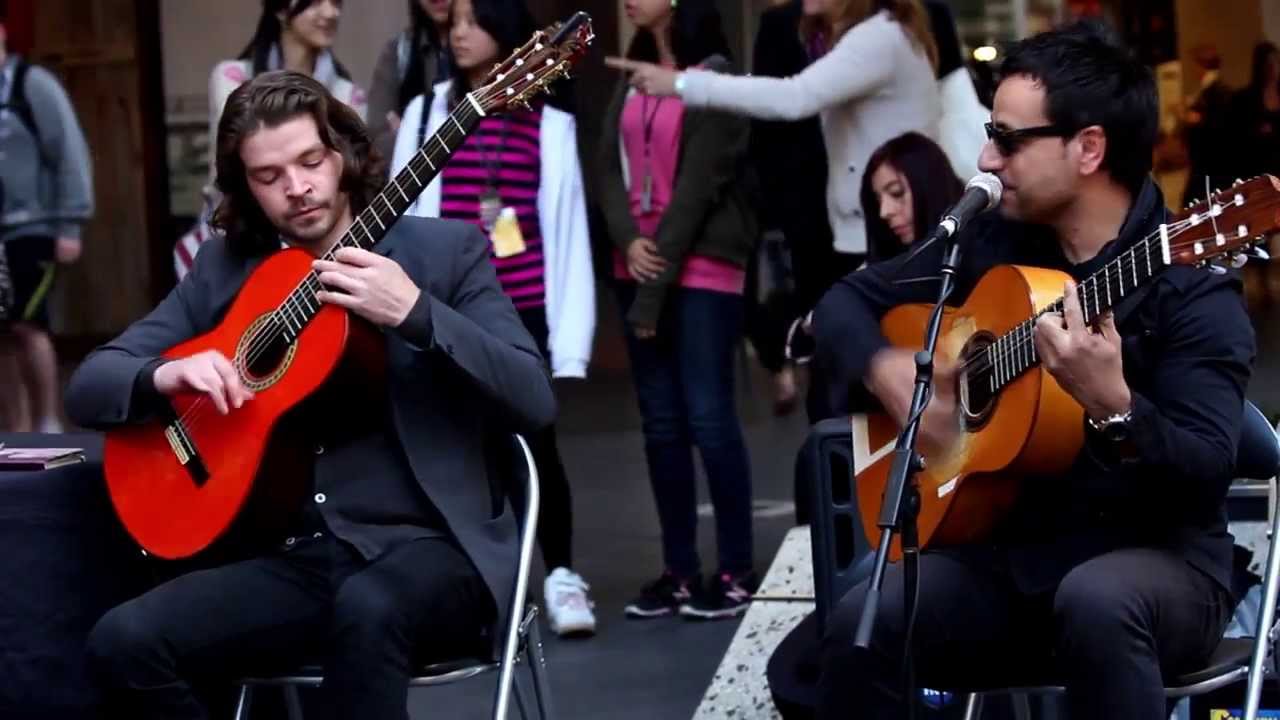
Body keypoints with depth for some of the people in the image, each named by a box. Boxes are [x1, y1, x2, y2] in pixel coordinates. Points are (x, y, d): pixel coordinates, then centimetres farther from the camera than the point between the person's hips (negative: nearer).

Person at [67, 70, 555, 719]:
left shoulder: (445, 250, 2)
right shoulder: (223, 269, 11)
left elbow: (534, 402, -8)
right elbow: (87, 387, 12)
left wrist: (415, 313, -20)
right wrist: (165, 376, -11)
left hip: (428, 543, -4)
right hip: (295, 556, 4)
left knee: (367, 609, -39)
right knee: (122, 642, -21)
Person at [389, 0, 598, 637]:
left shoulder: (549, 123, 5)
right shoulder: (426, 114, 7)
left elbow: (566, 229, 4)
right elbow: (404, 217, 6)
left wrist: (568, 334, -1)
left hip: (524, 310, -1)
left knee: (536, 444, -1)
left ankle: (561, 578, 11)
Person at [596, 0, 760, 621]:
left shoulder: (716, 79, -8)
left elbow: (698, 187, -13)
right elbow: (610, 168, 9)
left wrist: (655, 292, -14)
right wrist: (628, 241, -11)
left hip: (702, 269, -6)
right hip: (638, 264, 6)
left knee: (709, 417, -7)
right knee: (661, 422, 7)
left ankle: (737, 570, 1)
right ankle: (679, 569, 12)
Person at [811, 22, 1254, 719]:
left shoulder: (1188, 284, -12)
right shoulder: (989, 242, 6)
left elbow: (1205, 475, -21)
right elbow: (846, 301, 16)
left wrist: (1112, 407, -40)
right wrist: (886, 370, -6)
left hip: (1154, 558, -4)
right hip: (1007, 551, 5)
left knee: (1095, 601, -40)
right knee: (857, 626, -24)